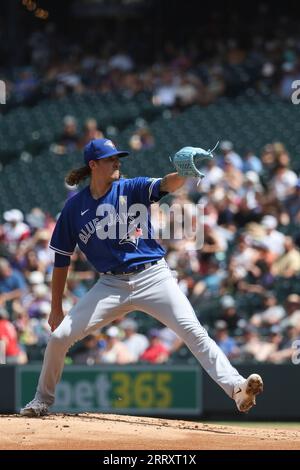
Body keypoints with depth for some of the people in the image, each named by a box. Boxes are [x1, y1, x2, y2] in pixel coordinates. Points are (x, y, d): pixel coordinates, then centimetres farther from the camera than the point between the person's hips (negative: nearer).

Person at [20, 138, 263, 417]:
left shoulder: (131, 189, 0)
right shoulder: (74, 207, 4)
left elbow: (165, 185, -21)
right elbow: (62, 259, 10)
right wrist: (56, 308, 11)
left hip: (153, 276, -2)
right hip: (111, 285, 2)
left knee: (193, 331, -18)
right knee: (59, 336, -5)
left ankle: (235, 388, -26)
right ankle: (43, 400, 17)